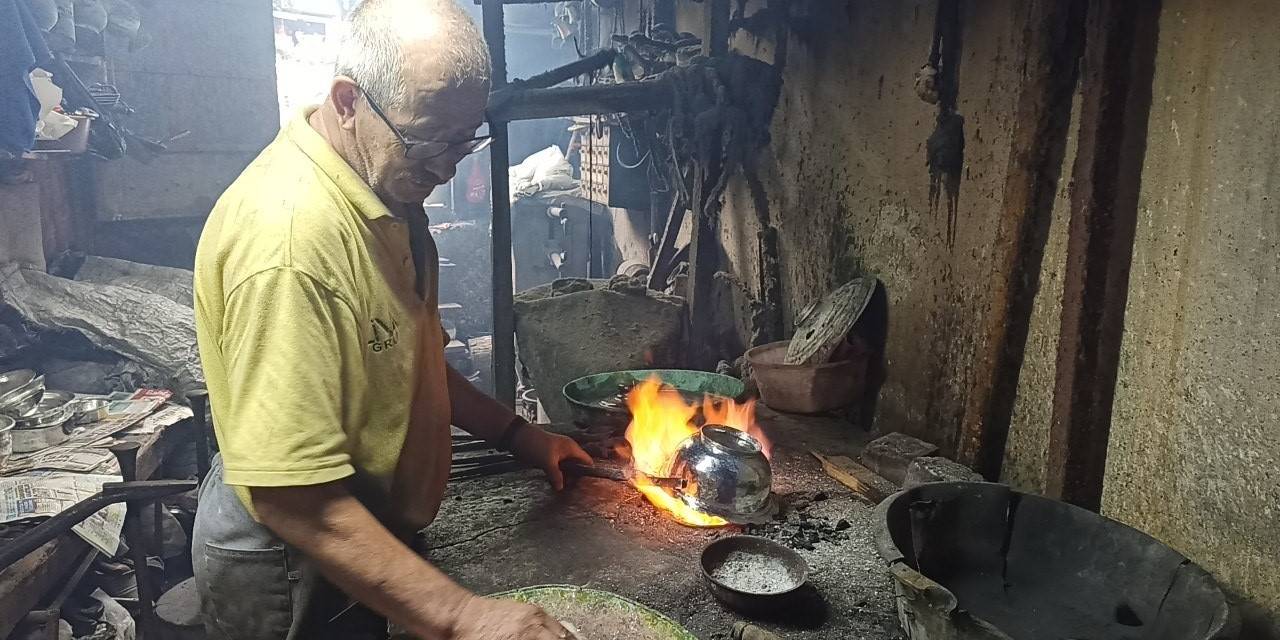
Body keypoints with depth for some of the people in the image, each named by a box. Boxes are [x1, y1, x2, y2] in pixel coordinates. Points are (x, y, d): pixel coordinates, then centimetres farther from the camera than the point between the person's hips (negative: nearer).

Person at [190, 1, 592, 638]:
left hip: (371, 534, 8)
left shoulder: (387, 191, -2)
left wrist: (515, 433, 8)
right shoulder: (288, 234, -32)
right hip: (286, 567, -8)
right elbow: (290, 496, -33)